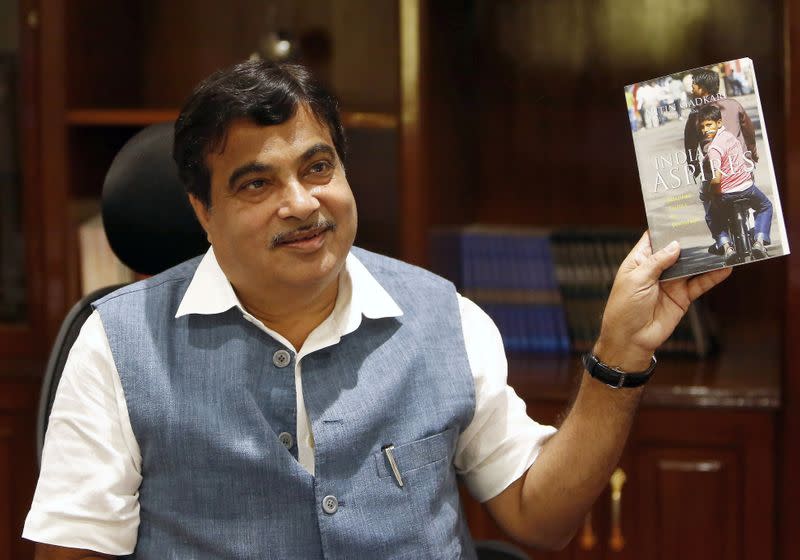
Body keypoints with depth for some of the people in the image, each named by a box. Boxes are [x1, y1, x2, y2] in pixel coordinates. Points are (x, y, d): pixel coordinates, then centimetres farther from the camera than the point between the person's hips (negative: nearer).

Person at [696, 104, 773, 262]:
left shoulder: (714, 148, -21)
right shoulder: (728, 134, 2)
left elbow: (716, 179, -29)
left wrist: (714, 196, -11)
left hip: (727, 193, -5)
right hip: (747, 186, 5)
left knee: (713, 216, 25)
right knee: (765, 207, 32)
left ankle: (726, 245, 2)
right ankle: (759, 241, 12)